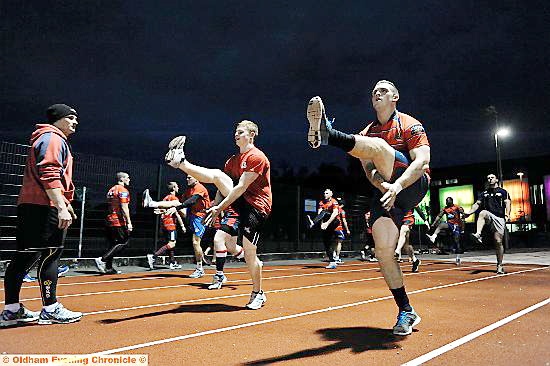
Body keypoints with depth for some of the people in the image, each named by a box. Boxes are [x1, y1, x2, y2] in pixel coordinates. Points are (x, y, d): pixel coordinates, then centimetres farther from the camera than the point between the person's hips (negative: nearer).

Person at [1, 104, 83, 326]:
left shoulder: (56, 140, 26)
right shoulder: (53, 138, -5)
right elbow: (49, 175, -19)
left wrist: (64, 203, 29)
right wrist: (61, 207, -24)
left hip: (29, 207, 10)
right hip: (45, 207, -10)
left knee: (24, 256, 10)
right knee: (50, 255, -7)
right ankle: (51, 310, -2)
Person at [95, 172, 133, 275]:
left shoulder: (111, 189, 18)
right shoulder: (123, 190, -9)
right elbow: (124, 208, -16)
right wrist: (129, 222, -16)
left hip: (109, 220, 9)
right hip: (119, 221, -9)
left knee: (113, 244, 12)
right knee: (122, 242, -5)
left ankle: (108, 268, 12)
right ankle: (102, 260, -14)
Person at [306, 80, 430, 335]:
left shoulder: (410, 125, 4)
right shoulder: (368, 133, 18)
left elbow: (422, 161, -12)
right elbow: (369, 169, 2)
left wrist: (398, 185, -30)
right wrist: (381, 184, -21)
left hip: (413, 186, -4)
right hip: (385, 191, 5)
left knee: (377, 146, -26)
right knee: (383, 251, -9)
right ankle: (406, 312, 6)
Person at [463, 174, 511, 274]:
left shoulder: (503, 192, 10)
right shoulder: (484, 193, 19)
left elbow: (507, 203, -1)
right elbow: (477, 204, 13)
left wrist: (507, 214, -19)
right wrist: (469, 213, -3)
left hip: (499, 218, -2)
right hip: (489, 215, 2)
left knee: (498, 242, -5)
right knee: (482, 213, -36)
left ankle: (500, 265, 6)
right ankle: (478, 234, -54)